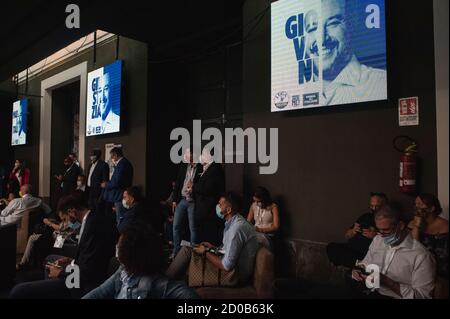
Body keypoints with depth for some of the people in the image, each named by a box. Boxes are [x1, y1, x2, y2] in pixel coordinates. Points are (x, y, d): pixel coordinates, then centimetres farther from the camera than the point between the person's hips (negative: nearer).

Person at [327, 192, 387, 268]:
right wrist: (352, 231, 3)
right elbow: (347, 236, 24)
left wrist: (375, 235, -19)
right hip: (351, 249, 6)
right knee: (331, 247, -19)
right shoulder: (365, 216, 21)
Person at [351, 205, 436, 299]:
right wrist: (359, 270, -3)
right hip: (368, 293, 6)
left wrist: (387, 282, -22)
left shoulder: (421, 256, -14)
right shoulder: (377, 240, 7)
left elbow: (422, 296, -15)